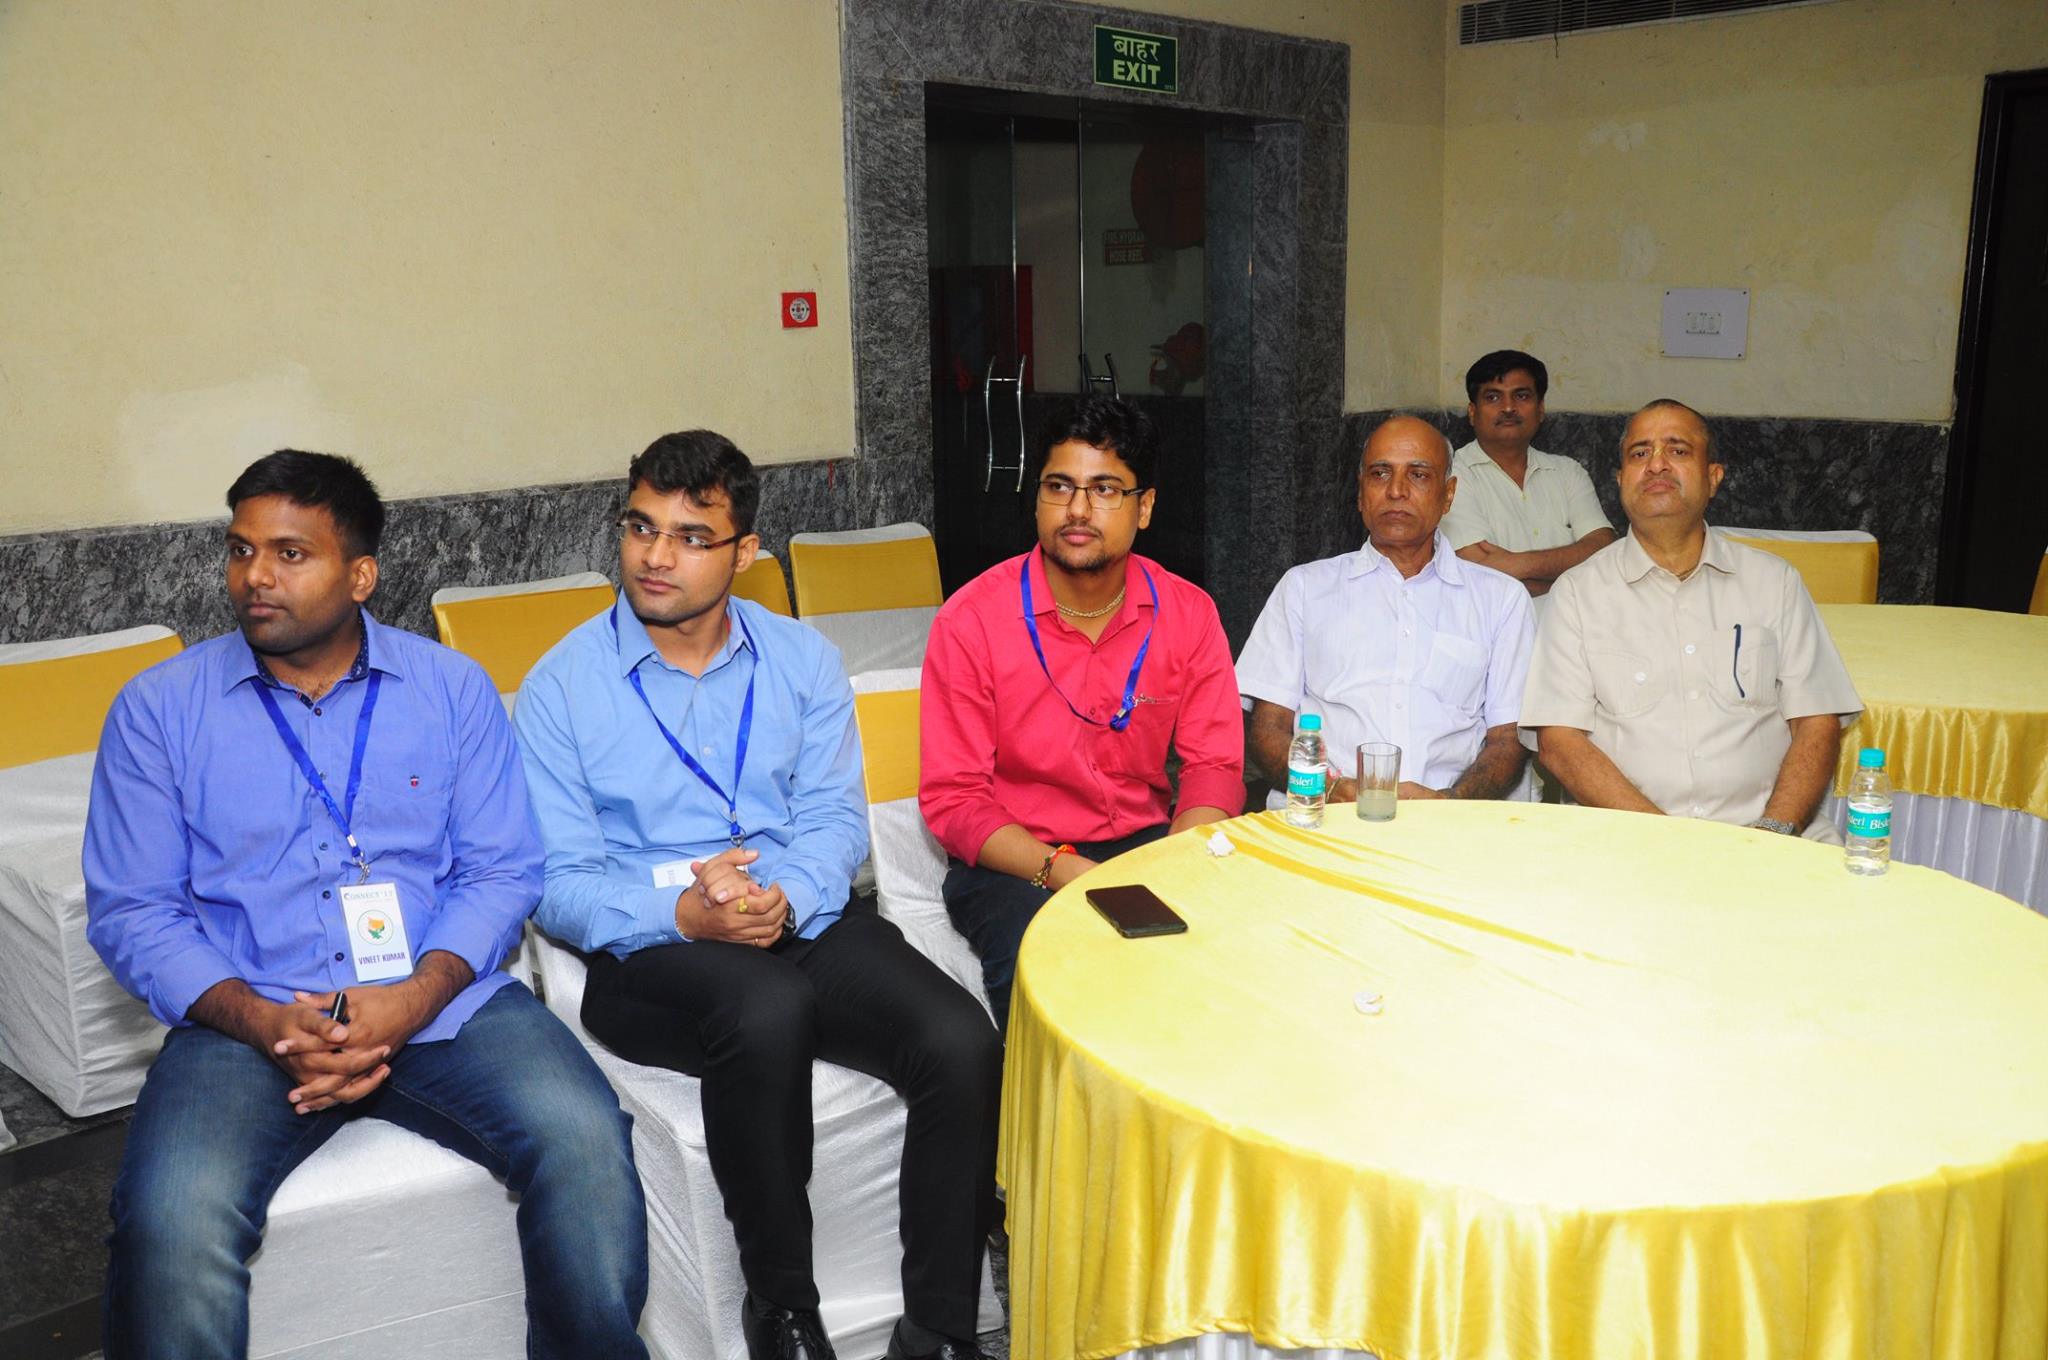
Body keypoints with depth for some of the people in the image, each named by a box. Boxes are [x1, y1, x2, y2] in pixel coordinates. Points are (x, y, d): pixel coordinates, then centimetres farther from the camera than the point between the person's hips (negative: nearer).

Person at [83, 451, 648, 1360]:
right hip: (248, 1022, 0)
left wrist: (415, 999, -15)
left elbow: (503, 873, 3)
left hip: (443, 1002, 1)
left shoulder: (452, 688, 7)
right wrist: (262, 1022, -14)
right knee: (172, 1223, -28)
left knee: (586, 1141, -23)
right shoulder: (158, 708, 7)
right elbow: (130, 910, 3)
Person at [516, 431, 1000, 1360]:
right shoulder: (561, 686, 2)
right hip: (650, 951, -2)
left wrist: (786, 898, -20)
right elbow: (558, 883, -3)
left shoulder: (801, 659, 9)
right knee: (769, 1010, -37)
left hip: (800, 921, 3)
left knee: (963, 1042, -24)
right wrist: (683, 914, -21)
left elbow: (835, 819, 2)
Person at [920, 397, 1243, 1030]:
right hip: (1014, 859, -3)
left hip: (1146, 842, 4)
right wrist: (1063, 871, -24)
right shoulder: (971, 620, -9)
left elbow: (1214, 767, 1)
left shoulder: (1188, 613, 1)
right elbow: (952, 798, -9)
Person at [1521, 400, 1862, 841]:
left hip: (1763, 831, 2)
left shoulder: (1774, 581, 13)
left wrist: (1772, 833, -9)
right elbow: (1559, 741, -2)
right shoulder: (1578, 591, 6)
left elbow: (1817, 723, 8)